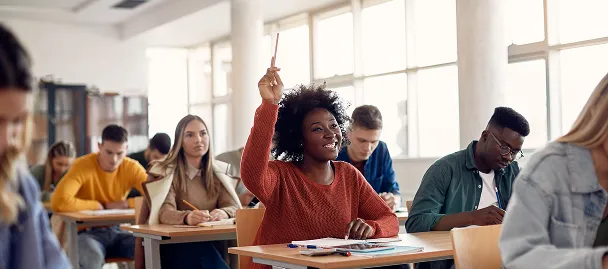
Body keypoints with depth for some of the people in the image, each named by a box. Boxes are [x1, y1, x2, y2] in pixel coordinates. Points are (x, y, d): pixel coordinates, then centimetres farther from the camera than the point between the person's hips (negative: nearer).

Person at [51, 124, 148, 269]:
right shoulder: (83, 166, -16)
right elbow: (59, 202, -30)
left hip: (116, 231, 4)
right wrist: (101, 205, -19)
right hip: (86, 232, -4)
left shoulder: (132, 168, -4)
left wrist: (124, 204, -18)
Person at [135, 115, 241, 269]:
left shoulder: (217, 172, 12)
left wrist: (223, 213, -26)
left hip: (209, 242, 3)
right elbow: (164, 213, -16)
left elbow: (234, 207, -1)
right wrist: (187, 217, -39)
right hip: (172, 246, -3)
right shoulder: (166, 172, -1)